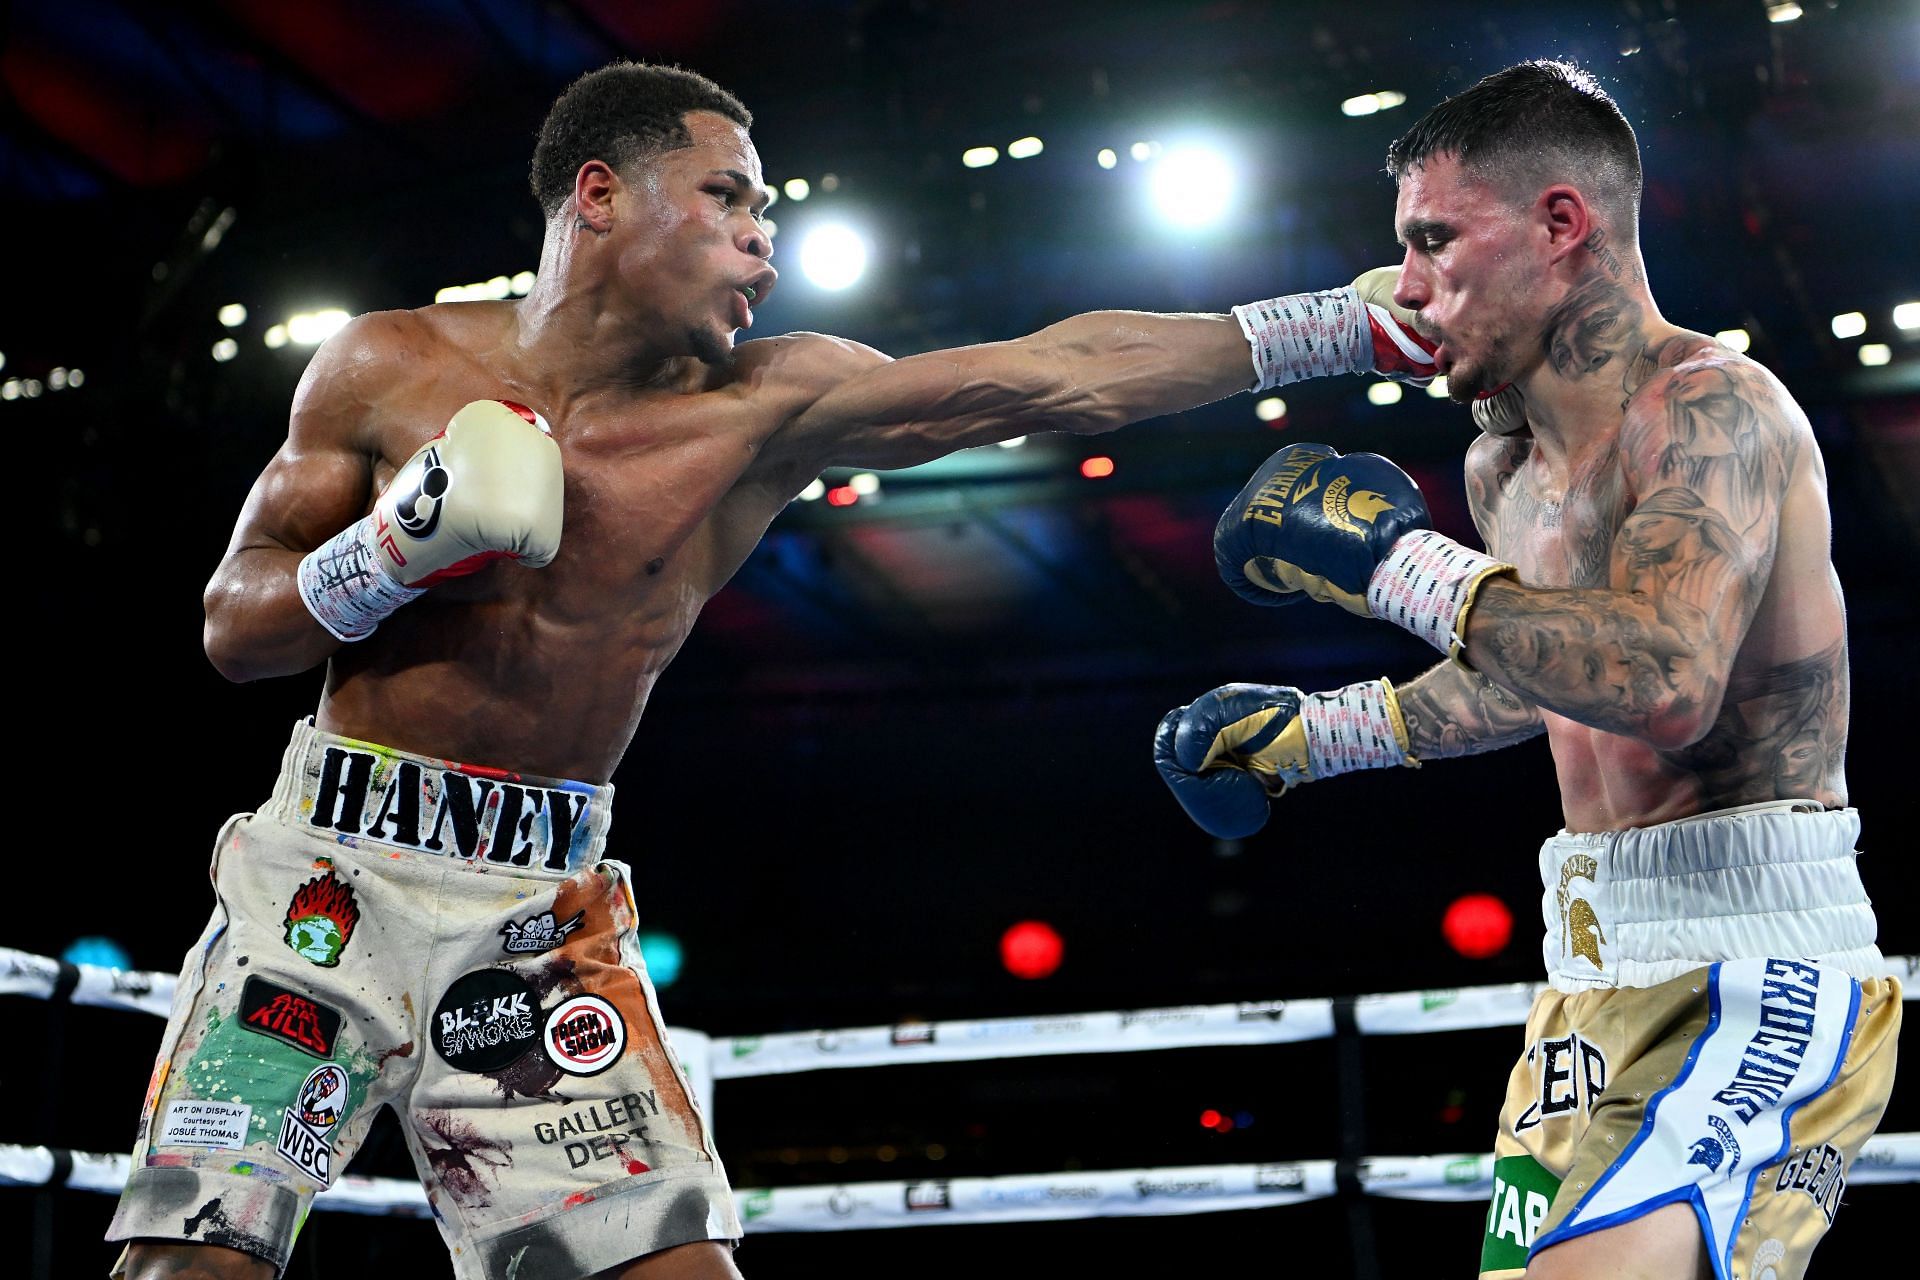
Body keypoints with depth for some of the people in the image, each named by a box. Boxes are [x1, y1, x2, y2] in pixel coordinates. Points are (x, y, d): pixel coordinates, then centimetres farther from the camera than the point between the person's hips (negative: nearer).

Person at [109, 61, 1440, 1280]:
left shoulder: (758, 410, -4)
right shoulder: (390, 369, -4)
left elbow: (1055, 373, -8)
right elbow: (231, 627, 2)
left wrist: (1352, 322, -11)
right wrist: (396, 551, -18)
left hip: (545, 916, 1)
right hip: (336, 871, -1)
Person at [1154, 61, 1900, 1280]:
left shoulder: (1711, 407, -15)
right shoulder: (1503, 464, 12)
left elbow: (1663, 678, -33)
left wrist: (1395, 561, -24)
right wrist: (1310, 735, 30)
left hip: (1749, 984, -9)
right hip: (1599, 982, 9)